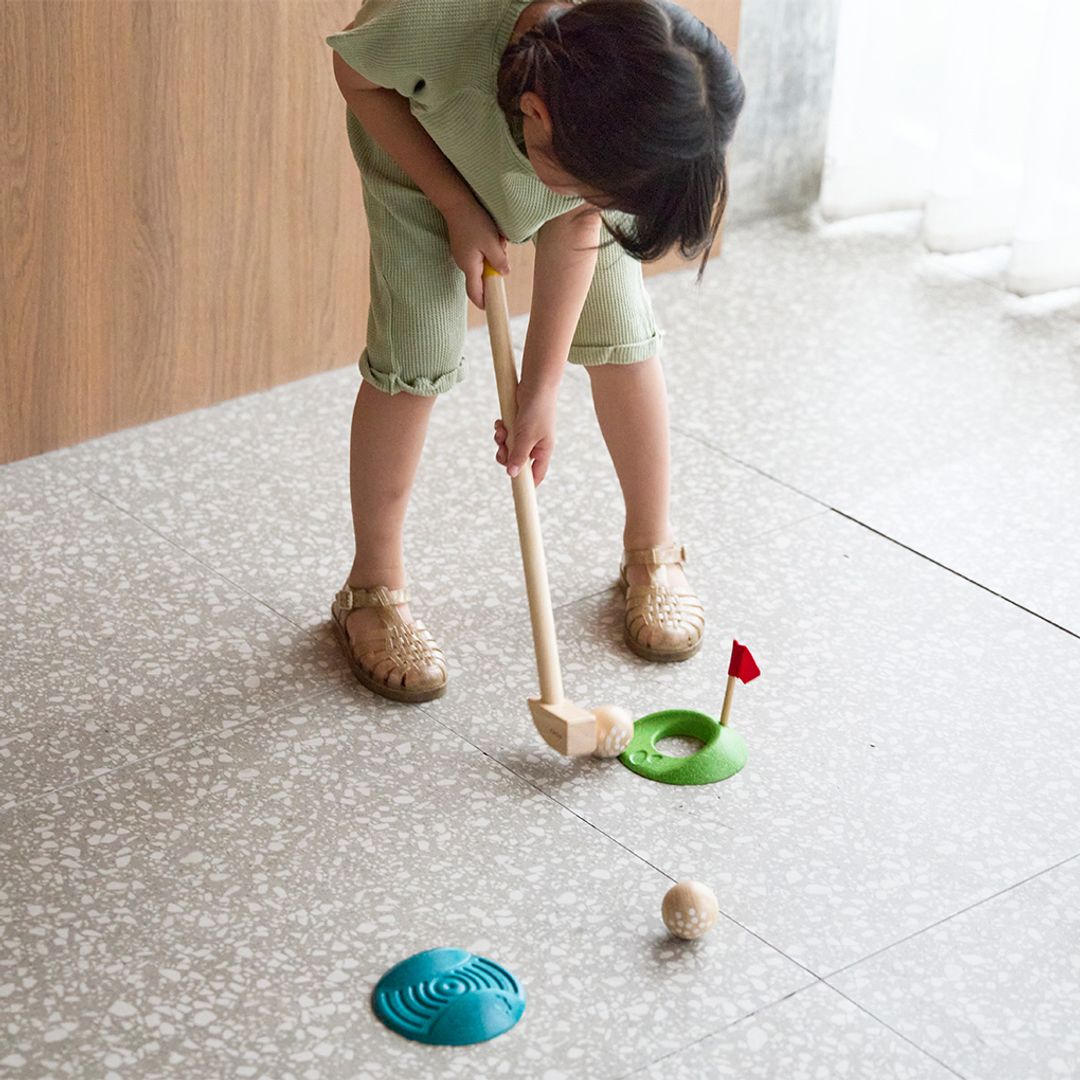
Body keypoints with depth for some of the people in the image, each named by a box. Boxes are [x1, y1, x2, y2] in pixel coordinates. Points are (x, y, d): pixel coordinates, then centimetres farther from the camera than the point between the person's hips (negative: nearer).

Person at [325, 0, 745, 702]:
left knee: (621, 335, -1)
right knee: (416, 358, -8)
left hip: (588, 135, 2)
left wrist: (540, 391, -20)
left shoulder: (644, 85, -37)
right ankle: (373, 591, 9)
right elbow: (354, 74, -22)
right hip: (422, 141, -2)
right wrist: (459, 207, -21)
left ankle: (653, 553, 21)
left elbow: (575, 226, -22)